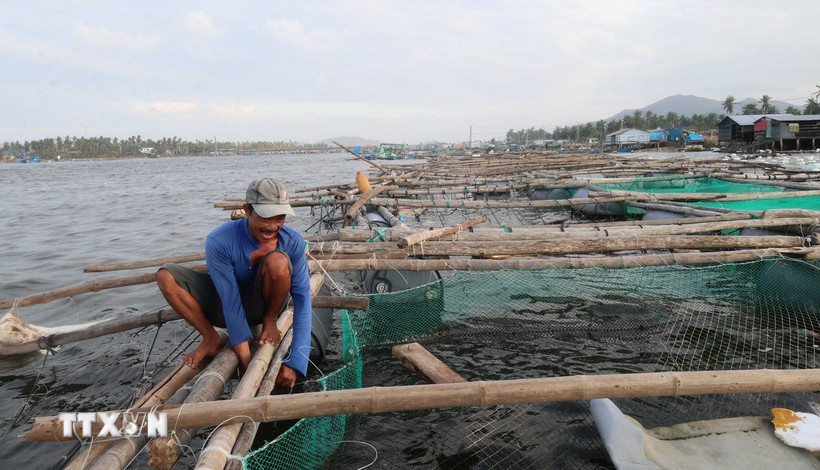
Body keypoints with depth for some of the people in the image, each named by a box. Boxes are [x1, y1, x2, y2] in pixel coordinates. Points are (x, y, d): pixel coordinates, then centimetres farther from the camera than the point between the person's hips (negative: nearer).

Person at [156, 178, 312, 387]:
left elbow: (302, 298, -26)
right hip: (226, 307, 1)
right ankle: (211, 339, -8)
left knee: (278, 260, -33)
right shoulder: (219, 241, -28)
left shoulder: (293, 242, -24)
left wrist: (295, 362, -33)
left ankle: (270, 322, -7)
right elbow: (230, 299, -29)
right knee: (166, 277, -22)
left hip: (263, 304, 0)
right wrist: (245, 358, -30)